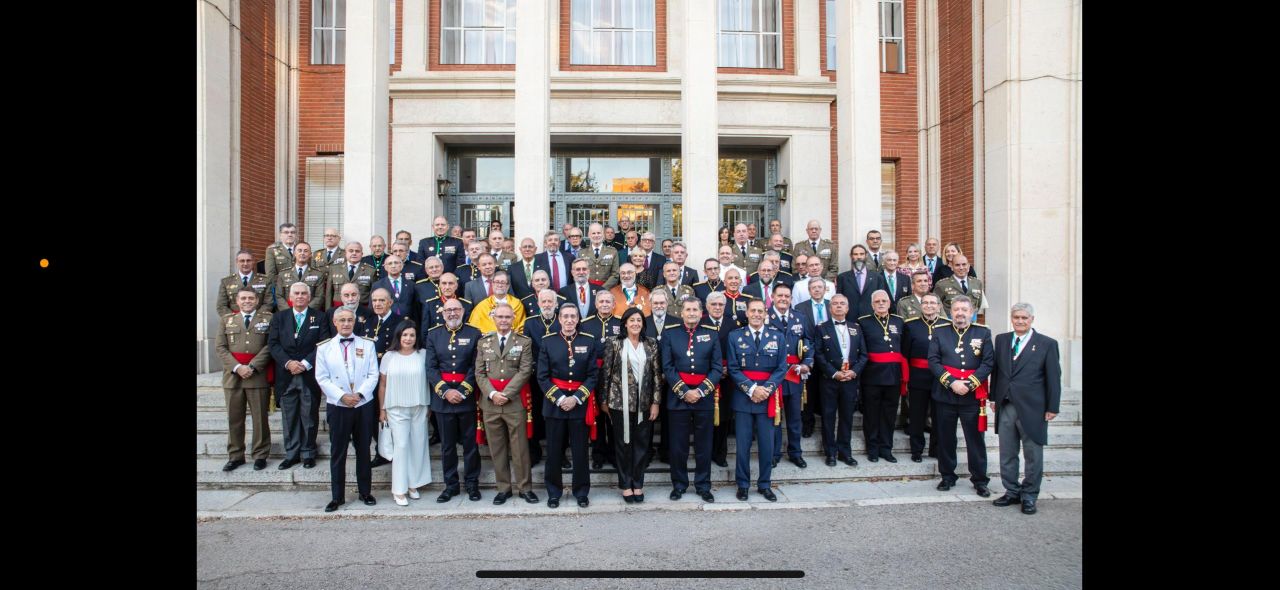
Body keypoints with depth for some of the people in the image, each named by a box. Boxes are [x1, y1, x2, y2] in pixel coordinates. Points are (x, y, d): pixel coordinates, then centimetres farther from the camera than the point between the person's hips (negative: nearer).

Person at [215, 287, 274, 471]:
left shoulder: (268, 318, 4)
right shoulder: (227, 319, 13)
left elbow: (270, 346, -5)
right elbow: (220, 347, 4)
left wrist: (252, 367, -14)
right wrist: (237, 367, -10)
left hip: (258, 375, -2)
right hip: (232, 375, 3)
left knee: (260, 418, 3)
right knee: (234, 418, 8)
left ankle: (260, 455, 13)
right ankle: (235, 455, 19)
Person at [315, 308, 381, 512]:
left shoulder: (367, 345, 3)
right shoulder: (324, 347, 2)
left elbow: (373, 375, 1)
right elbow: (322, 378, -2)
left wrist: (359, 393, -14)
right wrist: (341, 396, -13)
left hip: (364, 405, 1)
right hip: (337, 407, -1)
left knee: (364, 450, 9)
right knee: (337, 452, 5)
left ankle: (365, 492, 20)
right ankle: (337, 496, 14)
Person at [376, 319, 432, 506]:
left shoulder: (423, 355, 1)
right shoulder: (389, 356, 1)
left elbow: (429, 380, 4)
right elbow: (382, 384, 5)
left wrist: (430, 405, 1)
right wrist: (382, 409, 5)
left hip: (419, 407, 1)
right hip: (396, 408, -1)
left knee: (418, 445, 6)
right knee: (401, 445, -6)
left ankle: (413, 484, 20)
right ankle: (399, 490, 2)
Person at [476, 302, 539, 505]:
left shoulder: (524, 342, 3)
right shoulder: (484, 342, 11)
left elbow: (525, 371, -6)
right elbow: (480, 372, 5)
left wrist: (506, 394, -14)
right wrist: (492, 394, -10)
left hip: (515, 402, -3)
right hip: (490, 402, 3)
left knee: (520, 447, 1)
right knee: (496, 448, 8)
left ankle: (524, 487, 12)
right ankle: (503, 488, 19)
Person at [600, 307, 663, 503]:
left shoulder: (651, 345, 4)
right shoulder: (614, 344, -2)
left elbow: (657, 374, 4)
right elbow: (605, 373, 0)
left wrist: (655, 402, 0)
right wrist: (604, 400, 0)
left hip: (644, 403, 2)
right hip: (620, 402, -2)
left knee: (642, 443, 8)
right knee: (623, 443, 6)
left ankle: (638, 484, 21)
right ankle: (625, 484, 19)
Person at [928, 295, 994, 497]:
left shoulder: (983, 333, 4)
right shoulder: (940, 333, 5)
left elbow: (988, 362, -3)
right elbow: (933, 361, -3)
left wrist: (969, 384, -13)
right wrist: (951, 383, -14)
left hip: (973, 396, -1)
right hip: (945, 395, 1)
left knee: (975, 438, 3)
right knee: (946, 438, 9)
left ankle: (980, 480, 14)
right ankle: (947, 476, 22)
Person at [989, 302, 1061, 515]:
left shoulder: (1047, 344, -3)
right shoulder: (1001, 340, 8)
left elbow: (1054, 378, -3)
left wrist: (1052, 408, -5)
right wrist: (994, 397, 9)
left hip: (1031, 409, -3)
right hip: (1005, 408, 4)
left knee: (1033, 456, 6)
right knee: (1007, 455, 11)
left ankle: (1029, 496, 19)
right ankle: (1012, 492, 23)